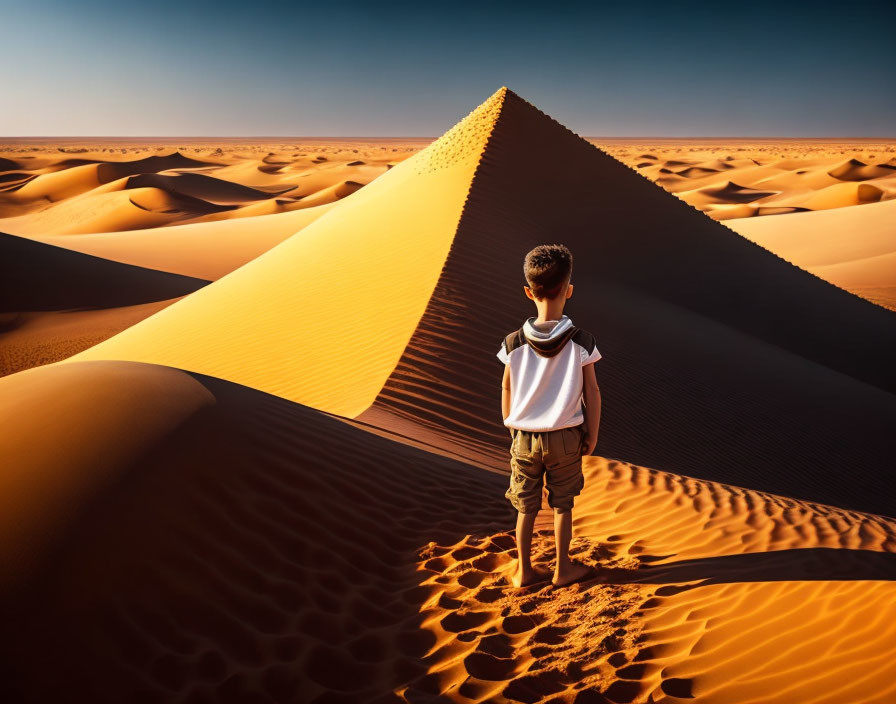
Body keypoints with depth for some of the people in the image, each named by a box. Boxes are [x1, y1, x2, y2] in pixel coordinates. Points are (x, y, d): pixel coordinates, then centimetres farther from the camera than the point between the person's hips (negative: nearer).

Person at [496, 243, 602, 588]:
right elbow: (592, 393, -8)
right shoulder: (581, 341, -13)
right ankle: (562, 569, 30)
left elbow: (506, 390, -1)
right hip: (565, 436, -1)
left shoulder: (514, 343, -11)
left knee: (526, 507, 15)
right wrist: (592, 434, 4)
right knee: (562, 505, 17)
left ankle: (524, 571, 27)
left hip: (524, 436, 1)